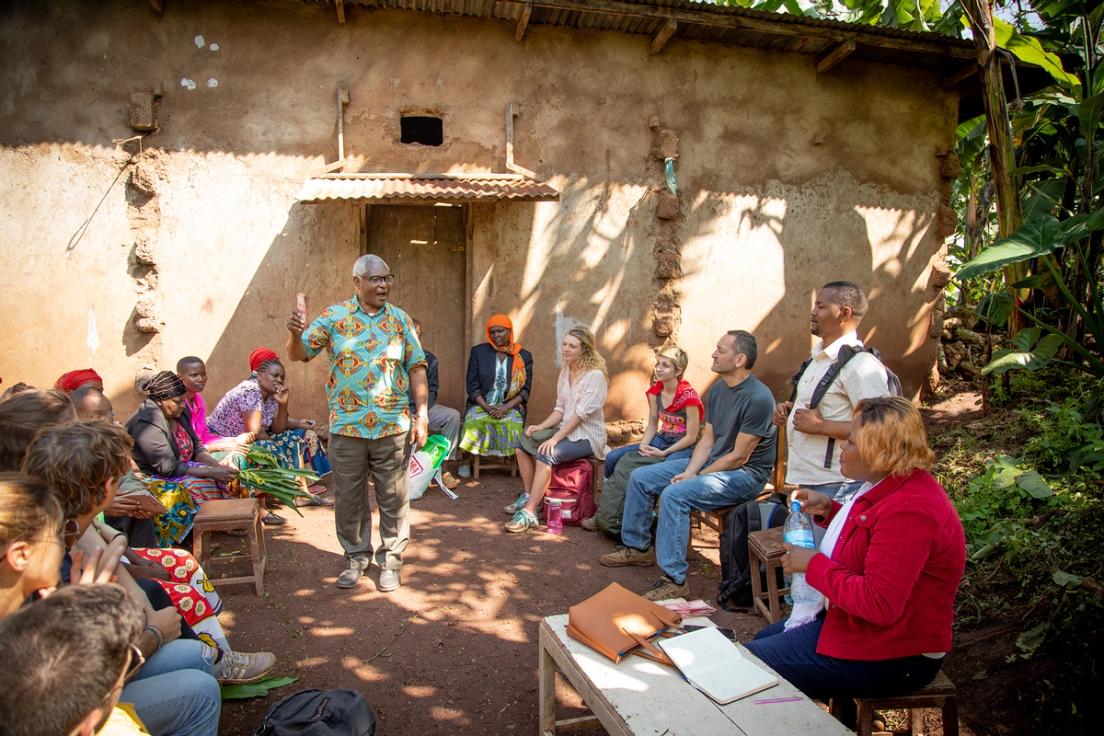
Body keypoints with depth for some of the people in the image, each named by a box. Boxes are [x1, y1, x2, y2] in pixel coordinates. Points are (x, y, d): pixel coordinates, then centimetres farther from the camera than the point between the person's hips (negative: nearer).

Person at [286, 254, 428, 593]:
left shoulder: (400, 319, 5)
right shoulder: (334, 317, 1)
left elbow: (416, 368, 4)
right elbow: (299, 354, 1)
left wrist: (422, 413, -3)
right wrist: (296, 334, -22)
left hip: (394, 426, 1)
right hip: (346, 426, 0)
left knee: (394, 498, 8)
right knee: (348, 499, 11)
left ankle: (390, 560, 24)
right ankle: (356, 558, 30)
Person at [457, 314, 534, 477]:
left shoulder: (524, 356, 6)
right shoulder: (478, 352, 6)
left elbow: (525, 390, 2)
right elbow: (472, 386, 2)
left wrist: (505, 408, -14)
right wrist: (487, 407, -14)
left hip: (511, 406, 0)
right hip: (481, 404, 0)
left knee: (513, 425, -31)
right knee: (474, 423, -30)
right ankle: (466, 461, -15)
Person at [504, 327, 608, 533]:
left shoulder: (595, 376, -15)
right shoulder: (564, 373, 11)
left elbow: (581, 414, -21)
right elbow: (560, 410, 11)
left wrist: (555, 438, -26)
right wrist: (540, 427, -5)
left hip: (587, 437, -8)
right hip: (566, 430, 8)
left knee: (545, 454, -29)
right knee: (523, 445, -6)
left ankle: (529, 513, -27)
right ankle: (528, 497, 4)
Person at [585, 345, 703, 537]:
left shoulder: (688, 396, -17)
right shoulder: (655, 391, 4)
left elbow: (691, 437, -14)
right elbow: (652, 424, 11)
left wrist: (663, 453, -18)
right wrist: (644, 445, -8)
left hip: (683, 448, -8)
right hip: (660, 440, 8)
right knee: (613, 457, -7)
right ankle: (608, 513, 2)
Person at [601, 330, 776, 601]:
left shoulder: (758, 398, -22)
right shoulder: (717, 389, 6)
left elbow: (738, 457, -21)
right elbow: (707, 439, 8)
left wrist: (695, 477, -15)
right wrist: (689, 472, -8)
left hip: (745, 474, -9)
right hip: (711, 464, 9)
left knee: (674, 494, -31)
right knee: (639, 477, 3)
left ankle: (675, 581, -23)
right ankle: (638, 547, 18)